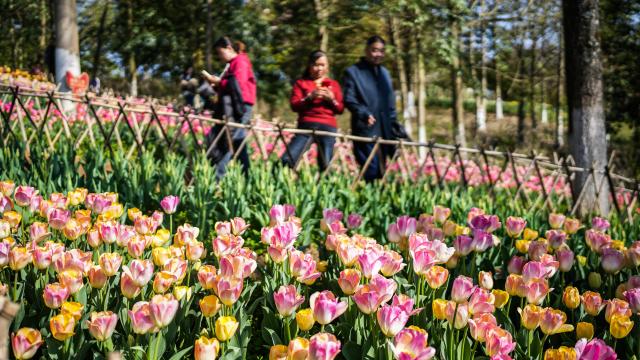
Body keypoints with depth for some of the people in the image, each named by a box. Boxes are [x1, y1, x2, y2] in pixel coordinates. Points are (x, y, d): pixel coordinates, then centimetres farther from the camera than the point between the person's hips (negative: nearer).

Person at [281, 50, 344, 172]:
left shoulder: (333, 84, 17)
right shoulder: (301, 83, 12)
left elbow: (340, 109, 13)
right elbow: (294, 105, -1)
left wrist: (332, 99, -7)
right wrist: (310, 97, -15)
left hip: (328, 127, 1)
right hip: (306, 126, -1)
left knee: (326, 165, -5)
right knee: (287, 160, -16)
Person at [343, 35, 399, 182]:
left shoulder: (384, 73, 20)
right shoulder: (352, 72, 0)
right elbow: (349, 100, -10)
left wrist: (394, 125, 15)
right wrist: (364, 114, -25)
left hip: (384, 131, 6)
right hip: (365, 130, -6)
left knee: (381, 172, 7)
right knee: (371, 171, -12)